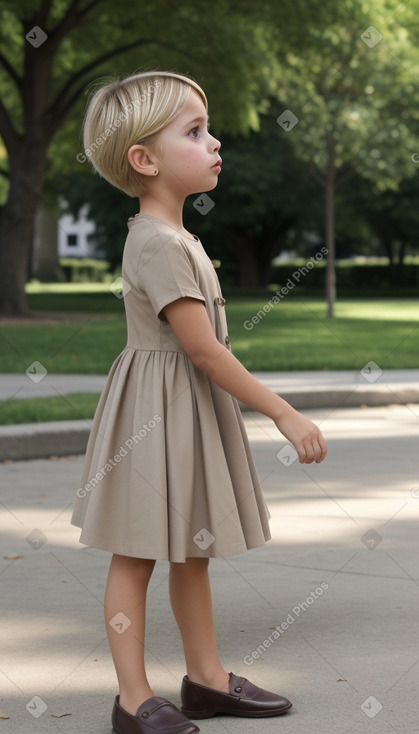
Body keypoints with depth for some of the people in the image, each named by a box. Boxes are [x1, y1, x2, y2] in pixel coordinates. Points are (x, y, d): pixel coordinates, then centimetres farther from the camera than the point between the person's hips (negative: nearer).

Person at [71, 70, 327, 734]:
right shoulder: (157, 243, -21)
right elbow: (203, 349, -23)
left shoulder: (178, 237, 12)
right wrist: (284, 414, -20)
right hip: (157, 410, -10)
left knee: (193, 549, 16)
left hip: (192, 410, 10)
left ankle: (207, 678, 26)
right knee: (137, 555, -1)